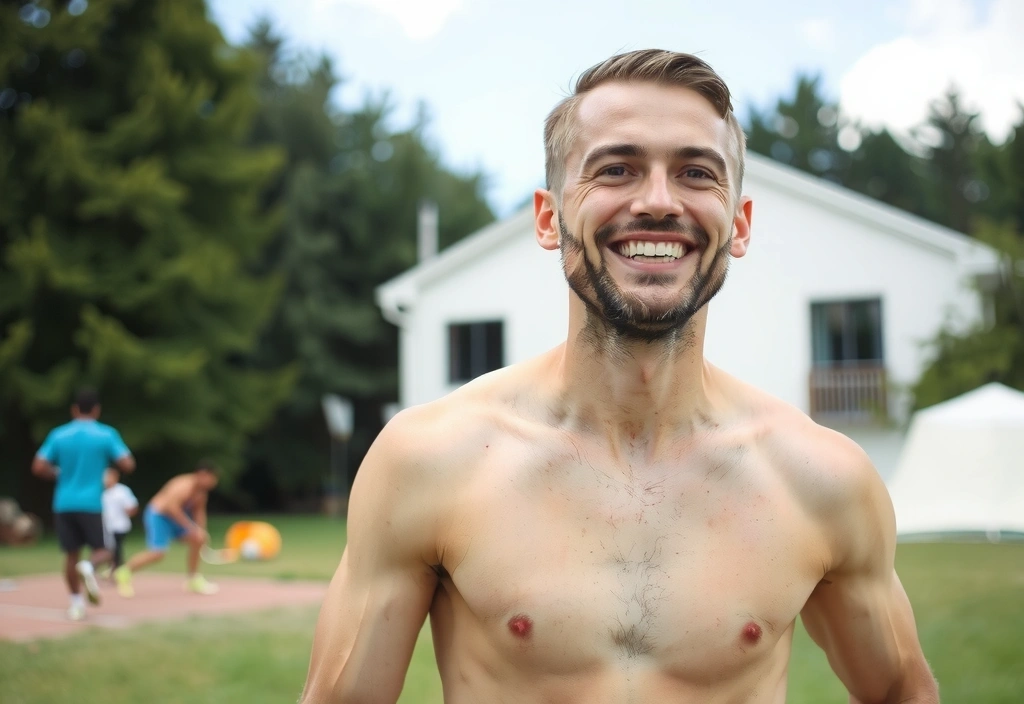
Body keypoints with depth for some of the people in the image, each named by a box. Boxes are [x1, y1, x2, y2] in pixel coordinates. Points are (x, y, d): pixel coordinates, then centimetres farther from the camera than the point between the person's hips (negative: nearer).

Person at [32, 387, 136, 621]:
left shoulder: (58, 435, 5)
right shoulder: (106, 434, -2)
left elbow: (39, 467, -1)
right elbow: (128, 465, -6)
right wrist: (118, 453, 15)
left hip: (64, 504, 3)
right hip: (91, 503, -3)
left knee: (71, 554, 13)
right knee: (103, 550, 7)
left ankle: (76, 602, 11)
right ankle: (90, 567, -25)